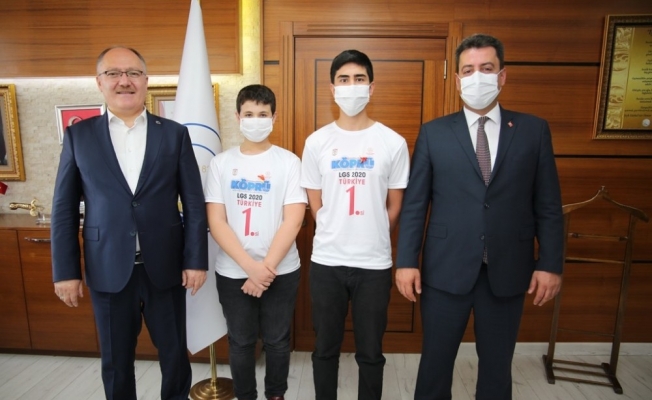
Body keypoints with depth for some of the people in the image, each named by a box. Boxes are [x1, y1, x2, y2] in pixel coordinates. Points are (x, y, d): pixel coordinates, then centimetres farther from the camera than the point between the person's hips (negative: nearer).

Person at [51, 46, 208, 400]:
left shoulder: (175, 134, 1)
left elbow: (194, 203, -1)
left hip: (165, 267, 0)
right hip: (108, 271, 1)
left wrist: (196, 260, -5)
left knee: (174, 352, 15)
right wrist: (65, 270, 0)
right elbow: (64, 209, 4)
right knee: (115, 360, 16)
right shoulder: (78, 135, 3)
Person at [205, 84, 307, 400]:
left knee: (277, 341, 15)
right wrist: (251, 267, -14)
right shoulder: (221, 163, 0)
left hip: (280, 271, -1)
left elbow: (293, 221, -10)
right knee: (240, 343, 15)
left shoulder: (288, 162, -4)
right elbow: (216, 222, -6)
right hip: (233, 272, 1)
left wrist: (266, 268, -14)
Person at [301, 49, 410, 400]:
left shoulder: (393, 143, -3)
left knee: (370, 352, 15)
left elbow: (394, 206, 3)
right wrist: (336, 237, 4)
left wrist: (370, 240, 7)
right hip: (326, 261, 1)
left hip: (374, 263, -1)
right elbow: (315, 205, 5)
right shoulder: (316, 142, 0)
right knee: (325, 348, 17)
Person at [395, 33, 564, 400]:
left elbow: (548, 205, 4)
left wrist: (551, 264, -1)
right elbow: (414, 204, -2)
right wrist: (407, 261, -6)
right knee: (436, 360, 14)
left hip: (508, 271, 1)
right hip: (446, 269, -1)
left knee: (497, 365, 18)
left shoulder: (534, 130, 3)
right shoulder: (433, 133, 0)